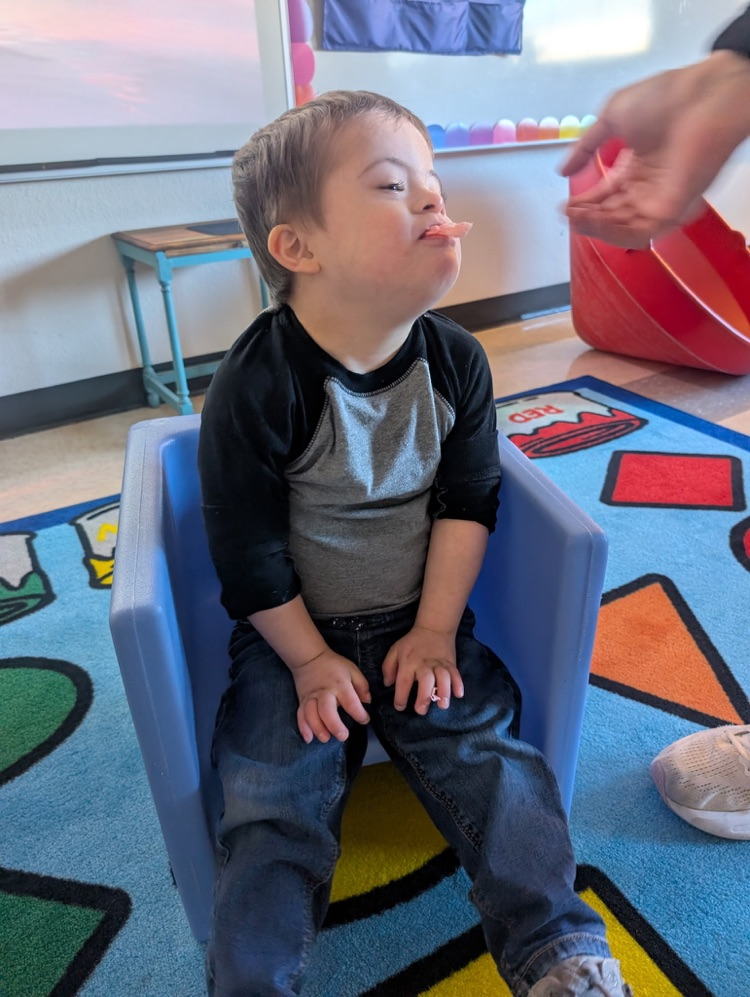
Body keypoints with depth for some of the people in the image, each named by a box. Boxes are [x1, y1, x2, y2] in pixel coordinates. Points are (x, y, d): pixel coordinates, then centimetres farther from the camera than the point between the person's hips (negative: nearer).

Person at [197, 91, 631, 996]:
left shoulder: (454, 361, -6)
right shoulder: (256, 387, -21)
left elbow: (468, 500, -2)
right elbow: (247, 549, -13)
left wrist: (435, 629, -5)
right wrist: (309, 658, -7)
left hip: (419, 622, 3)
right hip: (294, 633, -2)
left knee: (490, 758, -5)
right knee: (273, 802, -8)